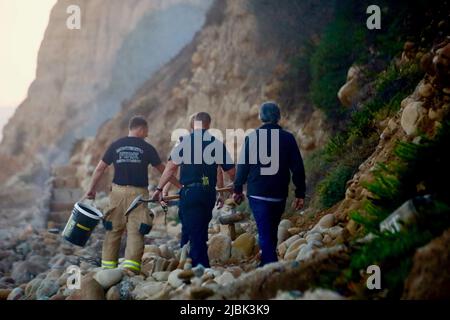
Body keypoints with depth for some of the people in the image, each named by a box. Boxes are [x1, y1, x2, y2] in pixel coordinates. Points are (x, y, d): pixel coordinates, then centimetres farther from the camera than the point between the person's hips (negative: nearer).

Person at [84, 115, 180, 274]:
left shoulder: (115, 145, 7)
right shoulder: (147, 148, 1)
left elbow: (100, 169, 8)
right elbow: (163, 170, 8)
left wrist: (91, 189, 17)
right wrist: (179, 185, 19)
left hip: (118, 191, 3)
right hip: (138, 193, -3)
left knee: (113, 229, 11)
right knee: (136, 231, -3)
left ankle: (108, 265, 14)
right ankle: (131, 265, -14)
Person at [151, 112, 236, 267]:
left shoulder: (185, 141, -4)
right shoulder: (217, 143, 5)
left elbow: (171, 167, -8)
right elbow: (231, 171, 8)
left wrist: (159, 188, -2)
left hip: (190, 192, -4)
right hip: (209, 193, 4)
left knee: (195, 233, 0)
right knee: (201, 231, 16)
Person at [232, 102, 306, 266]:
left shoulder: (252, 137, -3)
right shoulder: (288, 138, 1)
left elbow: (243, 165, -1)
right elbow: (298, 168, 0)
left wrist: (238, 189, 10)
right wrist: (300, 194, 5)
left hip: (258, 194, -3)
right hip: (279, 195, 3)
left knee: (265, 234, -6)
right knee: (271, 233, 18)